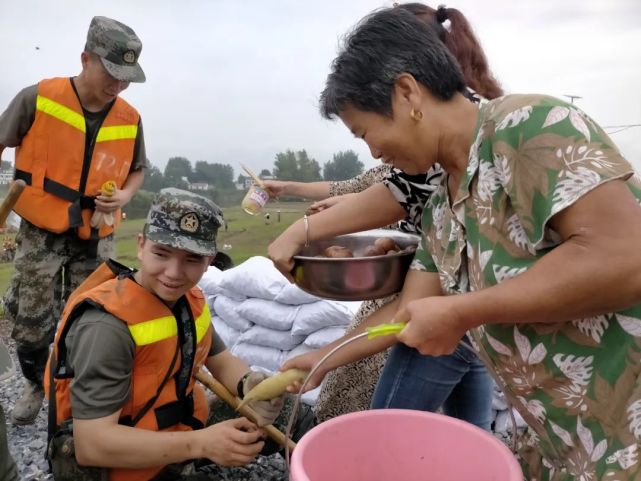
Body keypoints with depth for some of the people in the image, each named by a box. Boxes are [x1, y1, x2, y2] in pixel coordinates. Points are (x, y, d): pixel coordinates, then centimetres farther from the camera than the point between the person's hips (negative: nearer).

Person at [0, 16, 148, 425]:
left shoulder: (130, 119, -3)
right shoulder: (38, 99, -12)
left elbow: (137, 170, 11)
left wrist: (124, 195, -10)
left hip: (95, 237, 2)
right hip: (41, 231, -1)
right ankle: (37, 386, 32)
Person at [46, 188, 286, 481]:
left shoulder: (188, 299, -3)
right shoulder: (106, 325, -25)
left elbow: (222, 362, 6)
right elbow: (91, 445, -27)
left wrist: (250, 386, -16)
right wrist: (200, 444, -34)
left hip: (179, 429, 7)